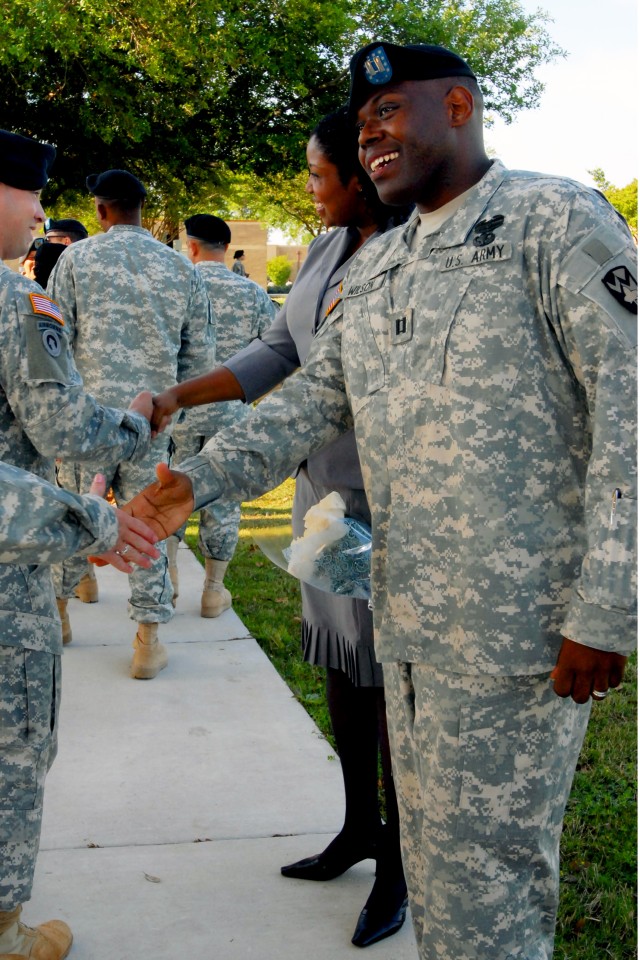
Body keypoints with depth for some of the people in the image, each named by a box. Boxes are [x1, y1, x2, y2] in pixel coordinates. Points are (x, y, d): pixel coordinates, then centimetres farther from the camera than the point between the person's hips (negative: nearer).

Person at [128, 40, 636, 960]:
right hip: (406, 620, 7)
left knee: (483, 866, 2)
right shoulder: (374, 268, 17)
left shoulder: (554, 219, -8)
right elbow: (316, 397, 15)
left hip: (516, 627, -7)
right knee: (432, 852, 19)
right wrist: (201, 477, 0)